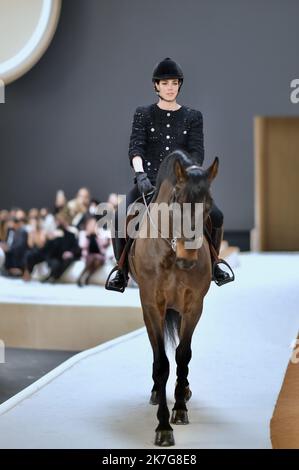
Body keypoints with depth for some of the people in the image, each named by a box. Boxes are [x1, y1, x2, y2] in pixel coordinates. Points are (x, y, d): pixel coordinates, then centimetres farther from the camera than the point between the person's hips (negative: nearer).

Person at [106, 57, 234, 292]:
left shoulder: (193, 117, 10)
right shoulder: (143, 114, 7)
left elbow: (197, 151, -2)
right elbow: (135, 147, -7)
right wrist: (140, 174, -26)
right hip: (149, 182, -1)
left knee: (216, 215, -21)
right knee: (120, 218, -26)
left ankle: (212, 264, 5)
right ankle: (122, 272, -4)